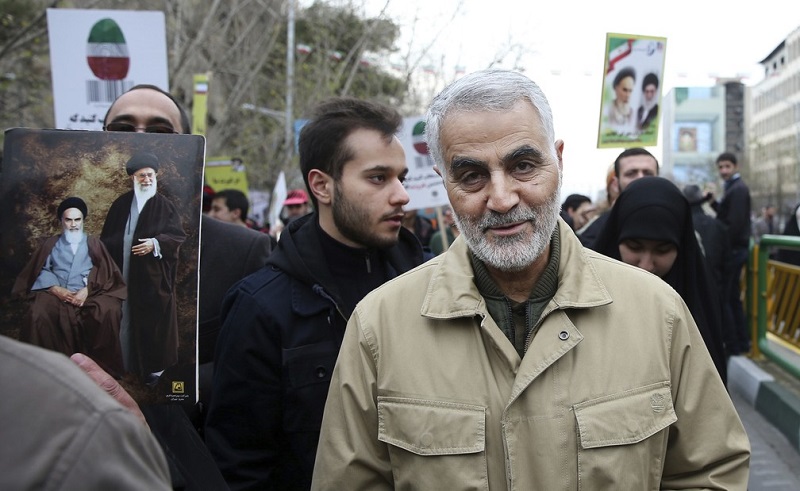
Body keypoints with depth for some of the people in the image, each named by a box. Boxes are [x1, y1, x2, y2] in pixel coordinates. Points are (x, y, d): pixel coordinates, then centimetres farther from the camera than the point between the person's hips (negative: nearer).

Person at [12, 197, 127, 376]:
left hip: (89, 294, -1)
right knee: (38, 314, -33)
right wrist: (56, 289, -11)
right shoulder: (50, 244, 24)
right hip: (57, 293, 1)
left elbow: (105, 273, 6)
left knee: (109, 311, -34)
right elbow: (41, 271, 9)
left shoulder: (93, 243, 21)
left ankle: (103, 365, -22)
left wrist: (87, 289, -12)